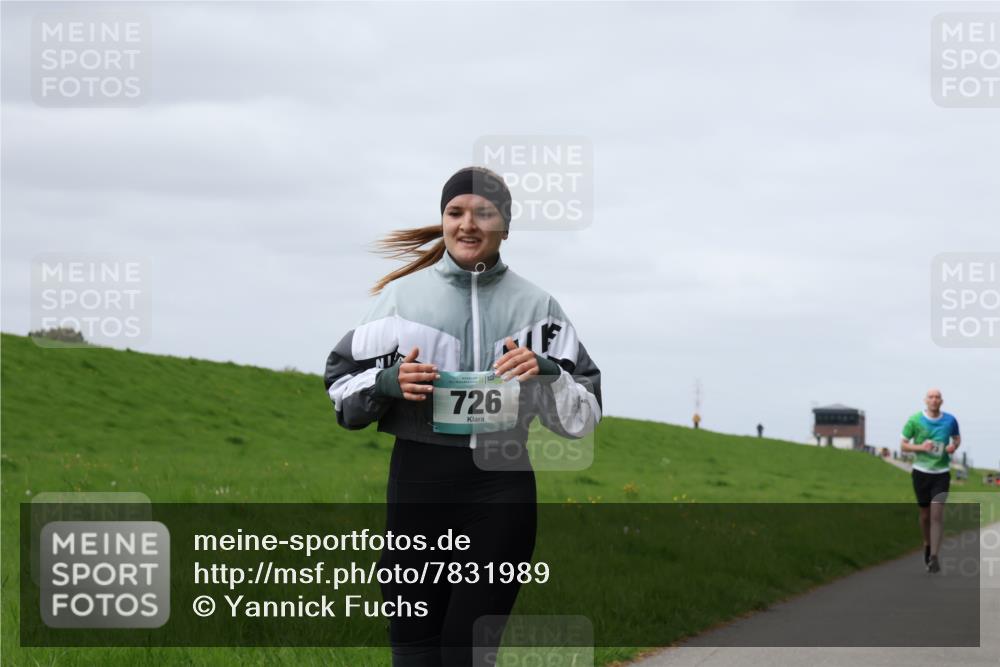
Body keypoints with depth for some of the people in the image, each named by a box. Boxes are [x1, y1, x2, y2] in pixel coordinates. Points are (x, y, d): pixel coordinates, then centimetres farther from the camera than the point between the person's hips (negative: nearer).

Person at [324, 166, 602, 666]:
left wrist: (546, 374, -13)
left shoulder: (535, 305, 6)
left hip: (501, 490, -1)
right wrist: (388, 383, -10)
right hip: (418, 480, 1)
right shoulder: (402, 295, 6)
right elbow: (341, 386, 9)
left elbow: (583, 415, 6)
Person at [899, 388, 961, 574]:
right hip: (921, 472, 0)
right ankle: (927, 544, 37)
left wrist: (954, 446, -6)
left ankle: (933, 557, -13)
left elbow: (957, 438, 18)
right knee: (925, 514, 10)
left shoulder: (950, 420, 0)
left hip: (942, 473, 0)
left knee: (937, 514, -12)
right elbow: (903, 445, 1)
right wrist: (921, 447, -17)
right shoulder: (915, 420, -4)